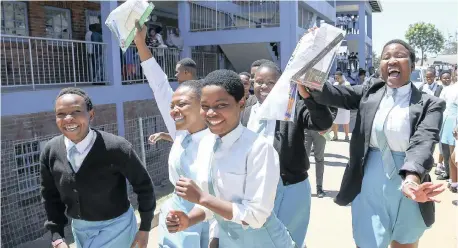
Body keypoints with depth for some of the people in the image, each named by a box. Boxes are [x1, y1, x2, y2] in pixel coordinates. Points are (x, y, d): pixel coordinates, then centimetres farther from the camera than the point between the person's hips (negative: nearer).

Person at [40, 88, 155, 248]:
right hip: (79, 229, 5)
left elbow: (143, 185, -11)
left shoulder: (115, 148, -23)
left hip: (115, 226, -4)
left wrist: (145, 228, -4)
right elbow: (50, 197, 4)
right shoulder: (50, 152, -8)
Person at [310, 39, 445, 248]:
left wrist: (412, 178, -40)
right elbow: (332, 94, -11)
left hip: (408, 190, 0)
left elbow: (423, 142, -20)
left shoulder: (430, 104, -5)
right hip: (370, 188, 1)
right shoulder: (369, 92, 3)